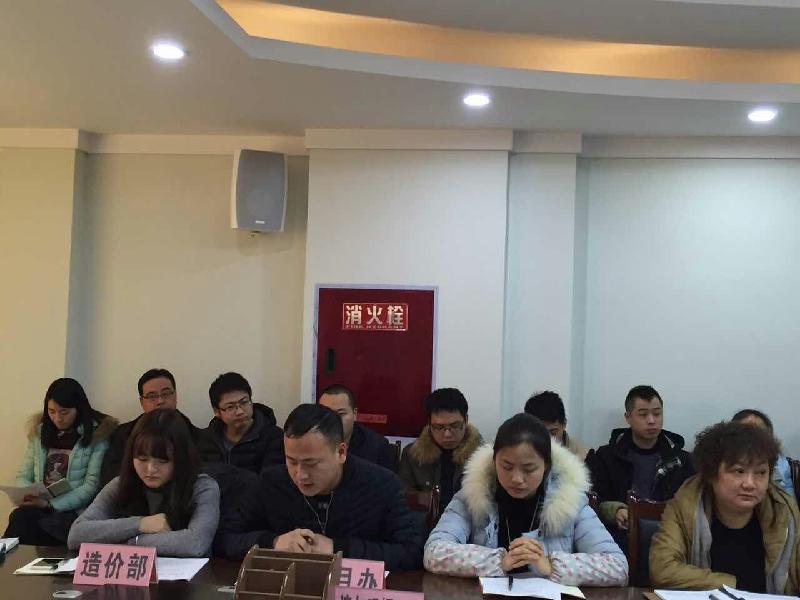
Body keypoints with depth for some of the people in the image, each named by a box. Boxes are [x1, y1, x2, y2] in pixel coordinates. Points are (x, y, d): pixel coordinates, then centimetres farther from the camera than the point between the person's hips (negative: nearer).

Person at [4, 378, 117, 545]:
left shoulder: (97, 434, -2)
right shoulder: (40, 431, 15)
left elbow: (91, 486, -8)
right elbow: (23, 476, 17)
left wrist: (50, 504, -18)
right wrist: (28, 495, -6)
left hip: (71, 510, -4)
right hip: (37, 507, 4)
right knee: (21, 516, -30)